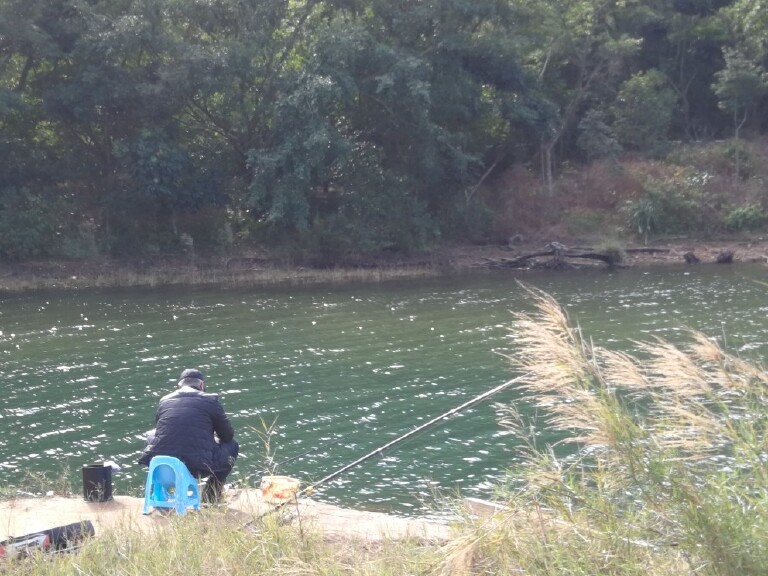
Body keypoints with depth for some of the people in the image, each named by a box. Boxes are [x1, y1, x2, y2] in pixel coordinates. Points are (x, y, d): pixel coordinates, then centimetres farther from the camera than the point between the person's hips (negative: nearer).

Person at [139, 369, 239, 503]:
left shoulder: (163, 400, 16)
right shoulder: (210, 400, 5)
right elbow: (228, 435, 12)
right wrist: (211, 439, 35)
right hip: (197, 466, -4)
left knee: (151, 436, 36)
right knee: (232, 445, 22)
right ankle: (210, 499, 21)